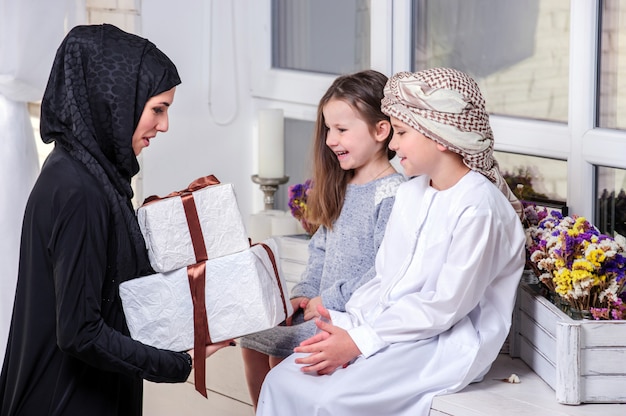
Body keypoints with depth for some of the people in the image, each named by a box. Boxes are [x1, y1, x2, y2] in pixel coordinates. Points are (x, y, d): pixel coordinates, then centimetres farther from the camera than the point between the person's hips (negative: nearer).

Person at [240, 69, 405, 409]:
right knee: (251, 341, 2)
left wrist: (331, 301, -19)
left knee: (281, 356, -19)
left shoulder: (393, 195, -17)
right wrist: (304, 293, 4)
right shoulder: (341, 188, 14)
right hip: (322, 308, 9)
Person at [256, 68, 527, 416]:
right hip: (389, 327, 9)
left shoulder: (478, 206, -17)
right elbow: (385, 280, 13)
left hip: (445, 344, -8)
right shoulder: (410, 194, 12)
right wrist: (347, 325, -6)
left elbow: (447, 305, -20)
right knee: (282, 382, -6)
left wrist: (360, 341, -19)